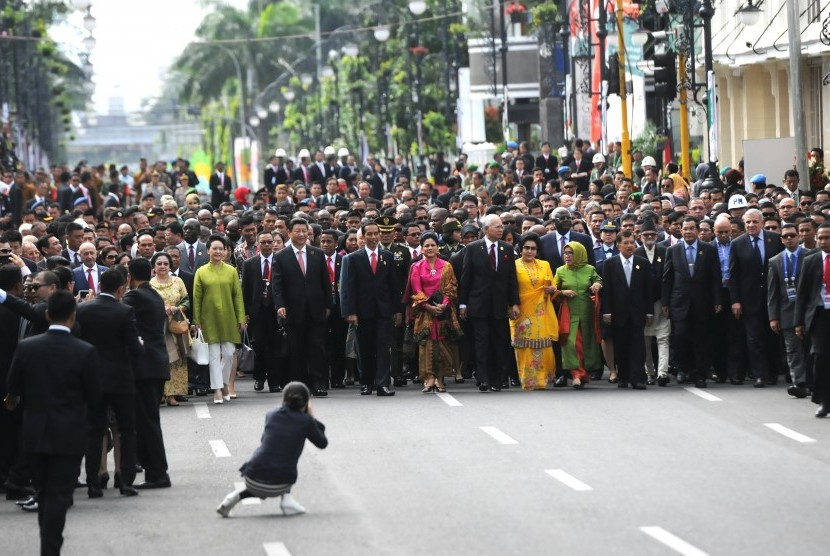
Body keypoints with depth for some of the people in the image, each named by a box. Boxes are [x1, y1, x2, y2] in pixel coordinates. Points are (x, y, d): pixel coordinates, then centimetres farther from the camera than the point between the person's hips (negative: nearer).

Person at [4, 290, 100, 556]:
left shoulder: (26, 347, -7)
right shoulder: (85, 352, -13)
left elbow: (13, 388, 3)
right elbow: (94, 395, -6)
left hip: (35, 432, 3)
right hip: (69, 434, -3)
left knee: (46, 492, 17)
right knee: (59, 495, 1)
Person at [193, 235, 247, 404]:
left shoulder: (231, 271, 4)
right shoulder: (201, 272, 1)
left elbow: (238, 296, 4)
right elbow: (196, 298, 3)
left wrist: (241, 319, -1)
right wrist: (196, 321, -1)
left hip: (228, 319, 1)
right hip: (209, 319, -1)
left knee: (228, 353, 0)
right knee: (214, 355, -2)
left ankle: (224, 383, 22)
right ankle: (217, 390, 1)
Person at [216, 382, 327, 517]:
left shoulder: (271, 415, 10)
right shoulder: (305, 421, -1)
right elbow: (323, 443, 13)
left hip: (252, 480, 3)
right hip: (279, 486, -3)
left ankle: (238, 495, 10)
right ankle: (287, 499, 9)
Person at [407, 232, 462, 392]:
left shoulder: (446, 267, 10)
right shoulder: (417, 267, 7)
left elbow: (451, 288, 4)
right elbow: (417, 291, 1)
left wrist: (443, 305, -12)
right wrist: (428, 306, -13)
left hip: (443, 311, 1)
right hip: (424, 312, -1)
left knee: (443, 342, -3)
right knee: (427, 343, -9)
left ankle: (439, 379, -1)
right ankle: (429, 378, -11)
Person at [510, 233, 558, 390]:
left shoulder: (545, 265, 12)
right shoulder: (514, 266, 1)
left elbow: (552, 287, 17)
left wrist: (552, 289, -6)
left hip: (542, 314, 3)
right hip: (523, 313, -3)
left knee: (543, 348, 0)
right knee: (526, 348, -3)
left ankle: (542, 379, 12)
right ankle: (529, 381, 2)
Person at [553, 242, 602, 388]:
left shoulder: (590, 270, 2)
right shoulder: (561, 271, 4)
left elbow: (599, 282, 14)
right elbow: (553, 291, 10)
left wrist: (598, 285, -9)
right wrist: (563, 292, -10)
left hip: (587, 312, 1)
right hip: (569, 313, -1)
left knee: (587, 342, 5)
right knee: (572, 342, -13)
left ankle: (585, 373, 20)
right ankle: (576, 374, -15)